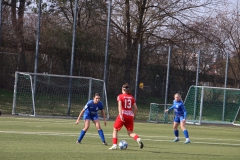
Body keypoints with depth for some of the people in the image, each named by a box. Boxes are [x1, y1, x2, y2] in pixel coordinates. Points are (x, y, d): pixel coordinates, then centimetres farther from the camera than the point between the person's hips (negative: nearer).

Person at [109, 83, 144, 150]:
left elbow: (120, 105, -13)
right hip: (130, 115, 3)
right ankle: (138, 139, -22)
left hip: (123, 115, -3)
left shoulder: (120, 96, 3)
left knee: (115, 130, 14)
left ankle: (114, 145, 7)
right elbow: (136, 108, 9)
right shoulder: (132, 97, 13)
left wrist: (120, 115, -22)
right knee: (130, 132, 6)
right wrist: (133, 116, 19)